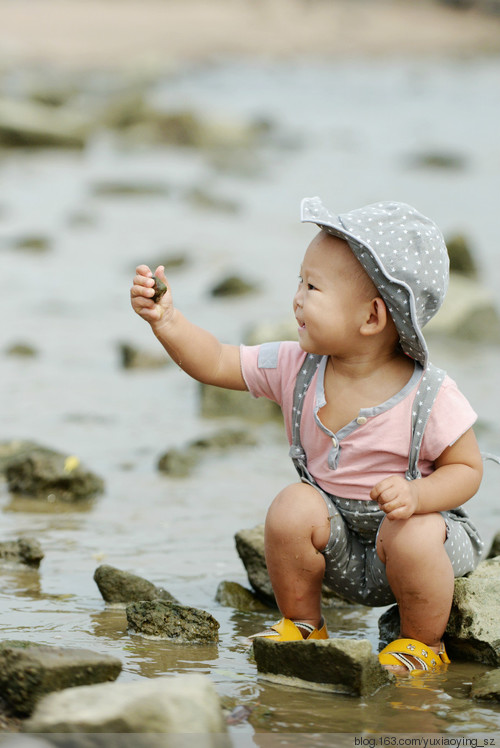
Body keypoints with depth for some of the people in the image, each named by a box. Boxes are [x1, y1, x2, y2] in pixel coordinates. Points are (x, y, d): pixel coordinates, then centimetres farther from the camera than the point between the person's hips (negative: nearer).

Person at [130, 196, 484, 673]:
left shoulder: (430, 397, -20)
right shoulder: (296, 369, -8)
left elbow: (466, 469, -13)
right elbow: (217, 364, -4)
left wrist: (416, 496, -33)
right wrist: (166, 321, -20)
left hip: (418, 521, -3)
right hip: (339, 541, 4)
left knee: (412, 539, -35)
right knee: (292, 508, -24)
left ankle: (423, 643, -4)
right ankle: (301, 625, 1)